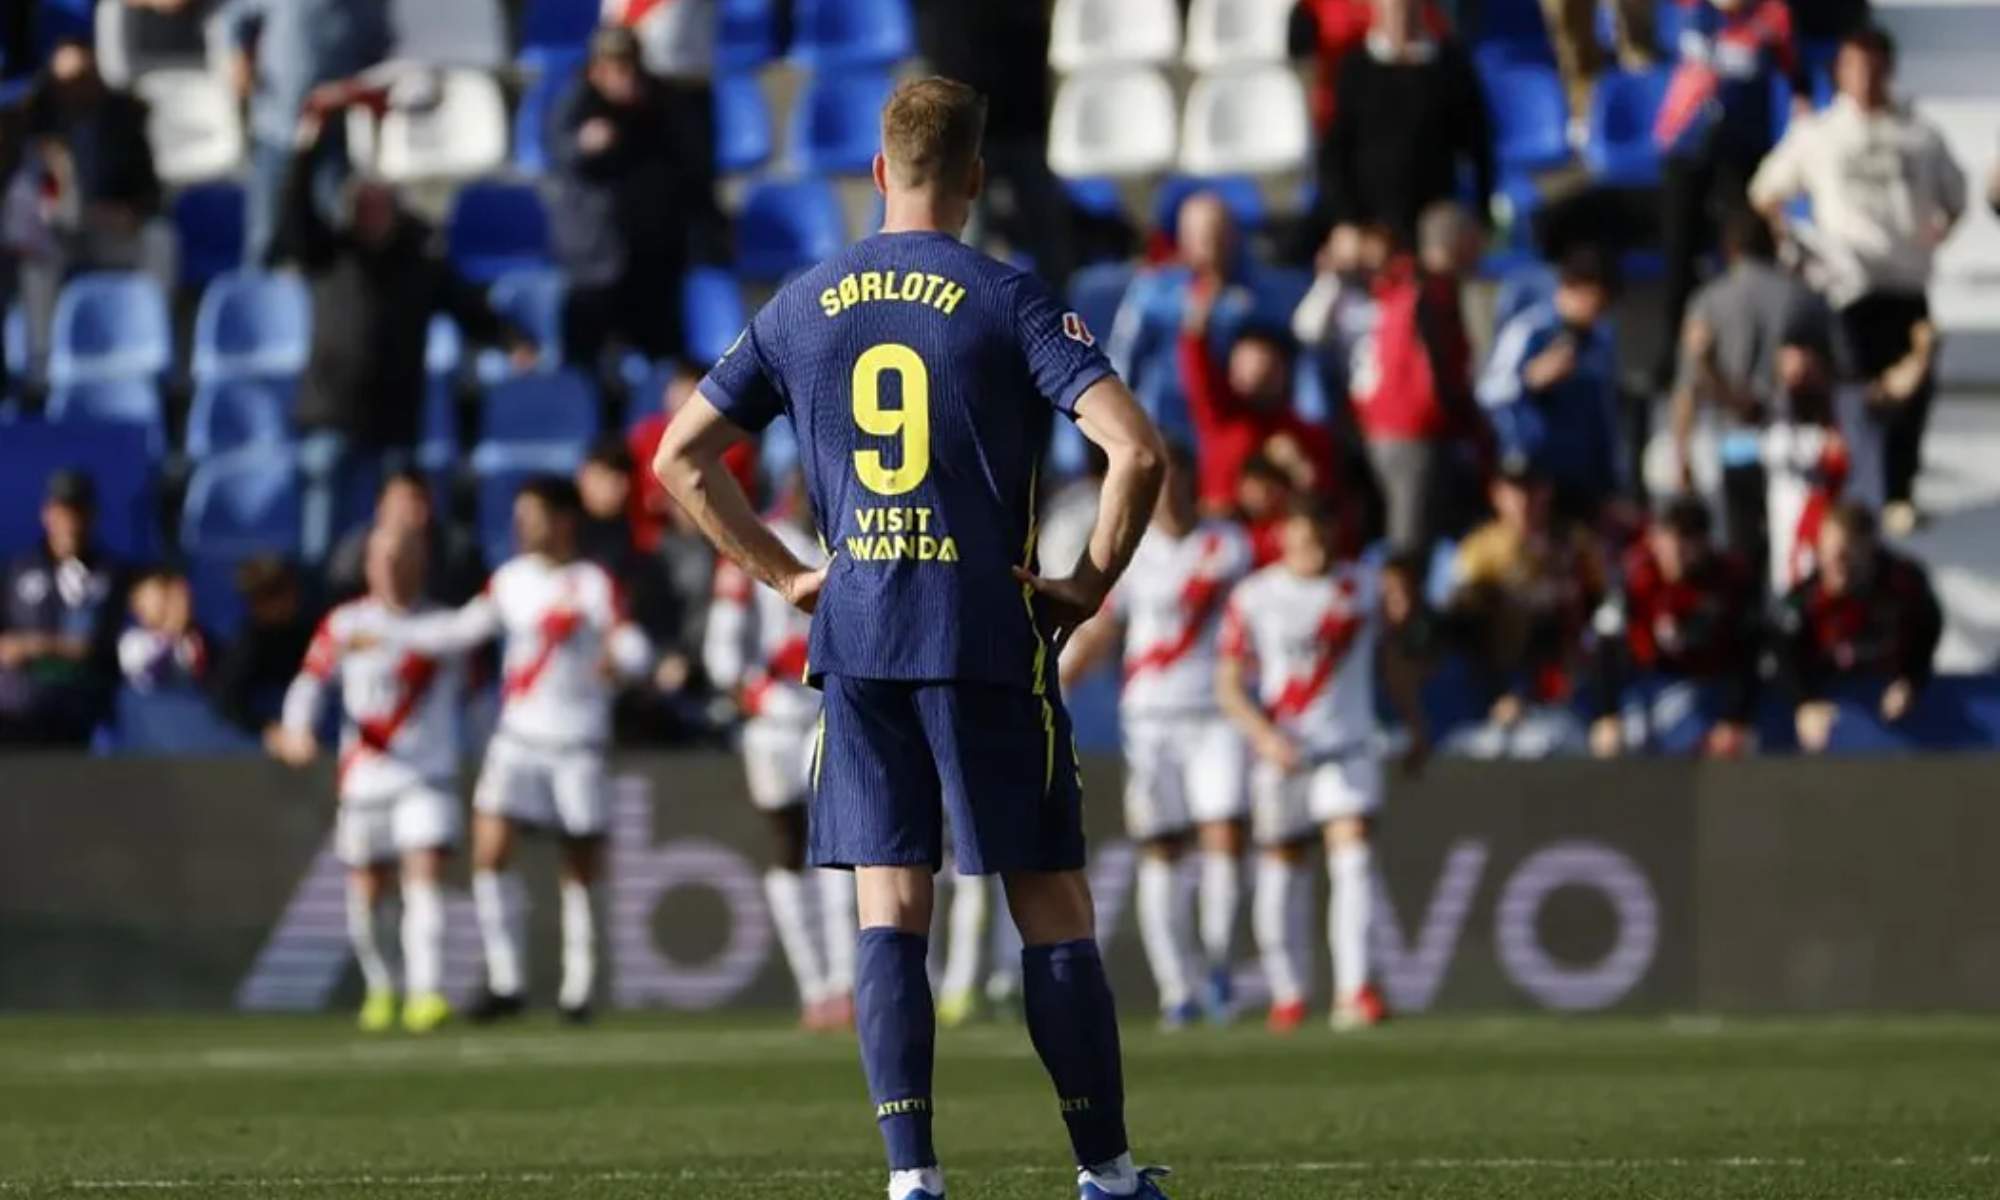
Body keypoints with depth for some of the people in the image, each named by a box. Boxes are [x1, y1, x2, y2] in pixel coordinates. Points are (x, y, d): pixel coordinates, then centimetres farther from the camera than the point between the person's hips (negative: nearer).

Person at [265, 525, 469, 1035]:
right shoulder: (345, 625, 2)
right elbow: (312, 681, -6)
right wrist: (298, 730, -24)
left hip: (429, 777, 0)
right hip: (365, 778, 0)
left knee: (425, 878, -17)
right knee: (366, 893, 7)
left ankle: (426, 993, -24)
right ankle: (379, 988, 29)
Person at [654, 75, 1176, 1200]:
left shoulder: (803, 307, 8)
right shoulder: (1009, 301, -5)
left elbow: (682, 455, 12)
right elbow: (1137, 450, -16)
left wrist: (786, 573, 14)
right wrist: (1092, 584, -3)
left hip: (856, 638, 3)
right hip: (987, 633, -3)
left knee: (890, 914, 4)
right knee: (1054, 911, 5)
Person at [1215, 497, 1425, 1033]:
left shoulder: (1366, 584, 4)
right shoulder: (1253, 598, -3)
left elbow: (1392, 661, 17)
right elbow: (1229, 685, -3)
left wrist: (1414, 729, 17)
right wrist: (1266, 737, -17)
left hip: (1348, 746, 0)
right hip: (1281, 751, 0)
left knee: (1353, 853, -15)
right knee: (1281, 866, 6)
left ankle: (1354, 989, -21)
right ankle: (1287, 994, 19)